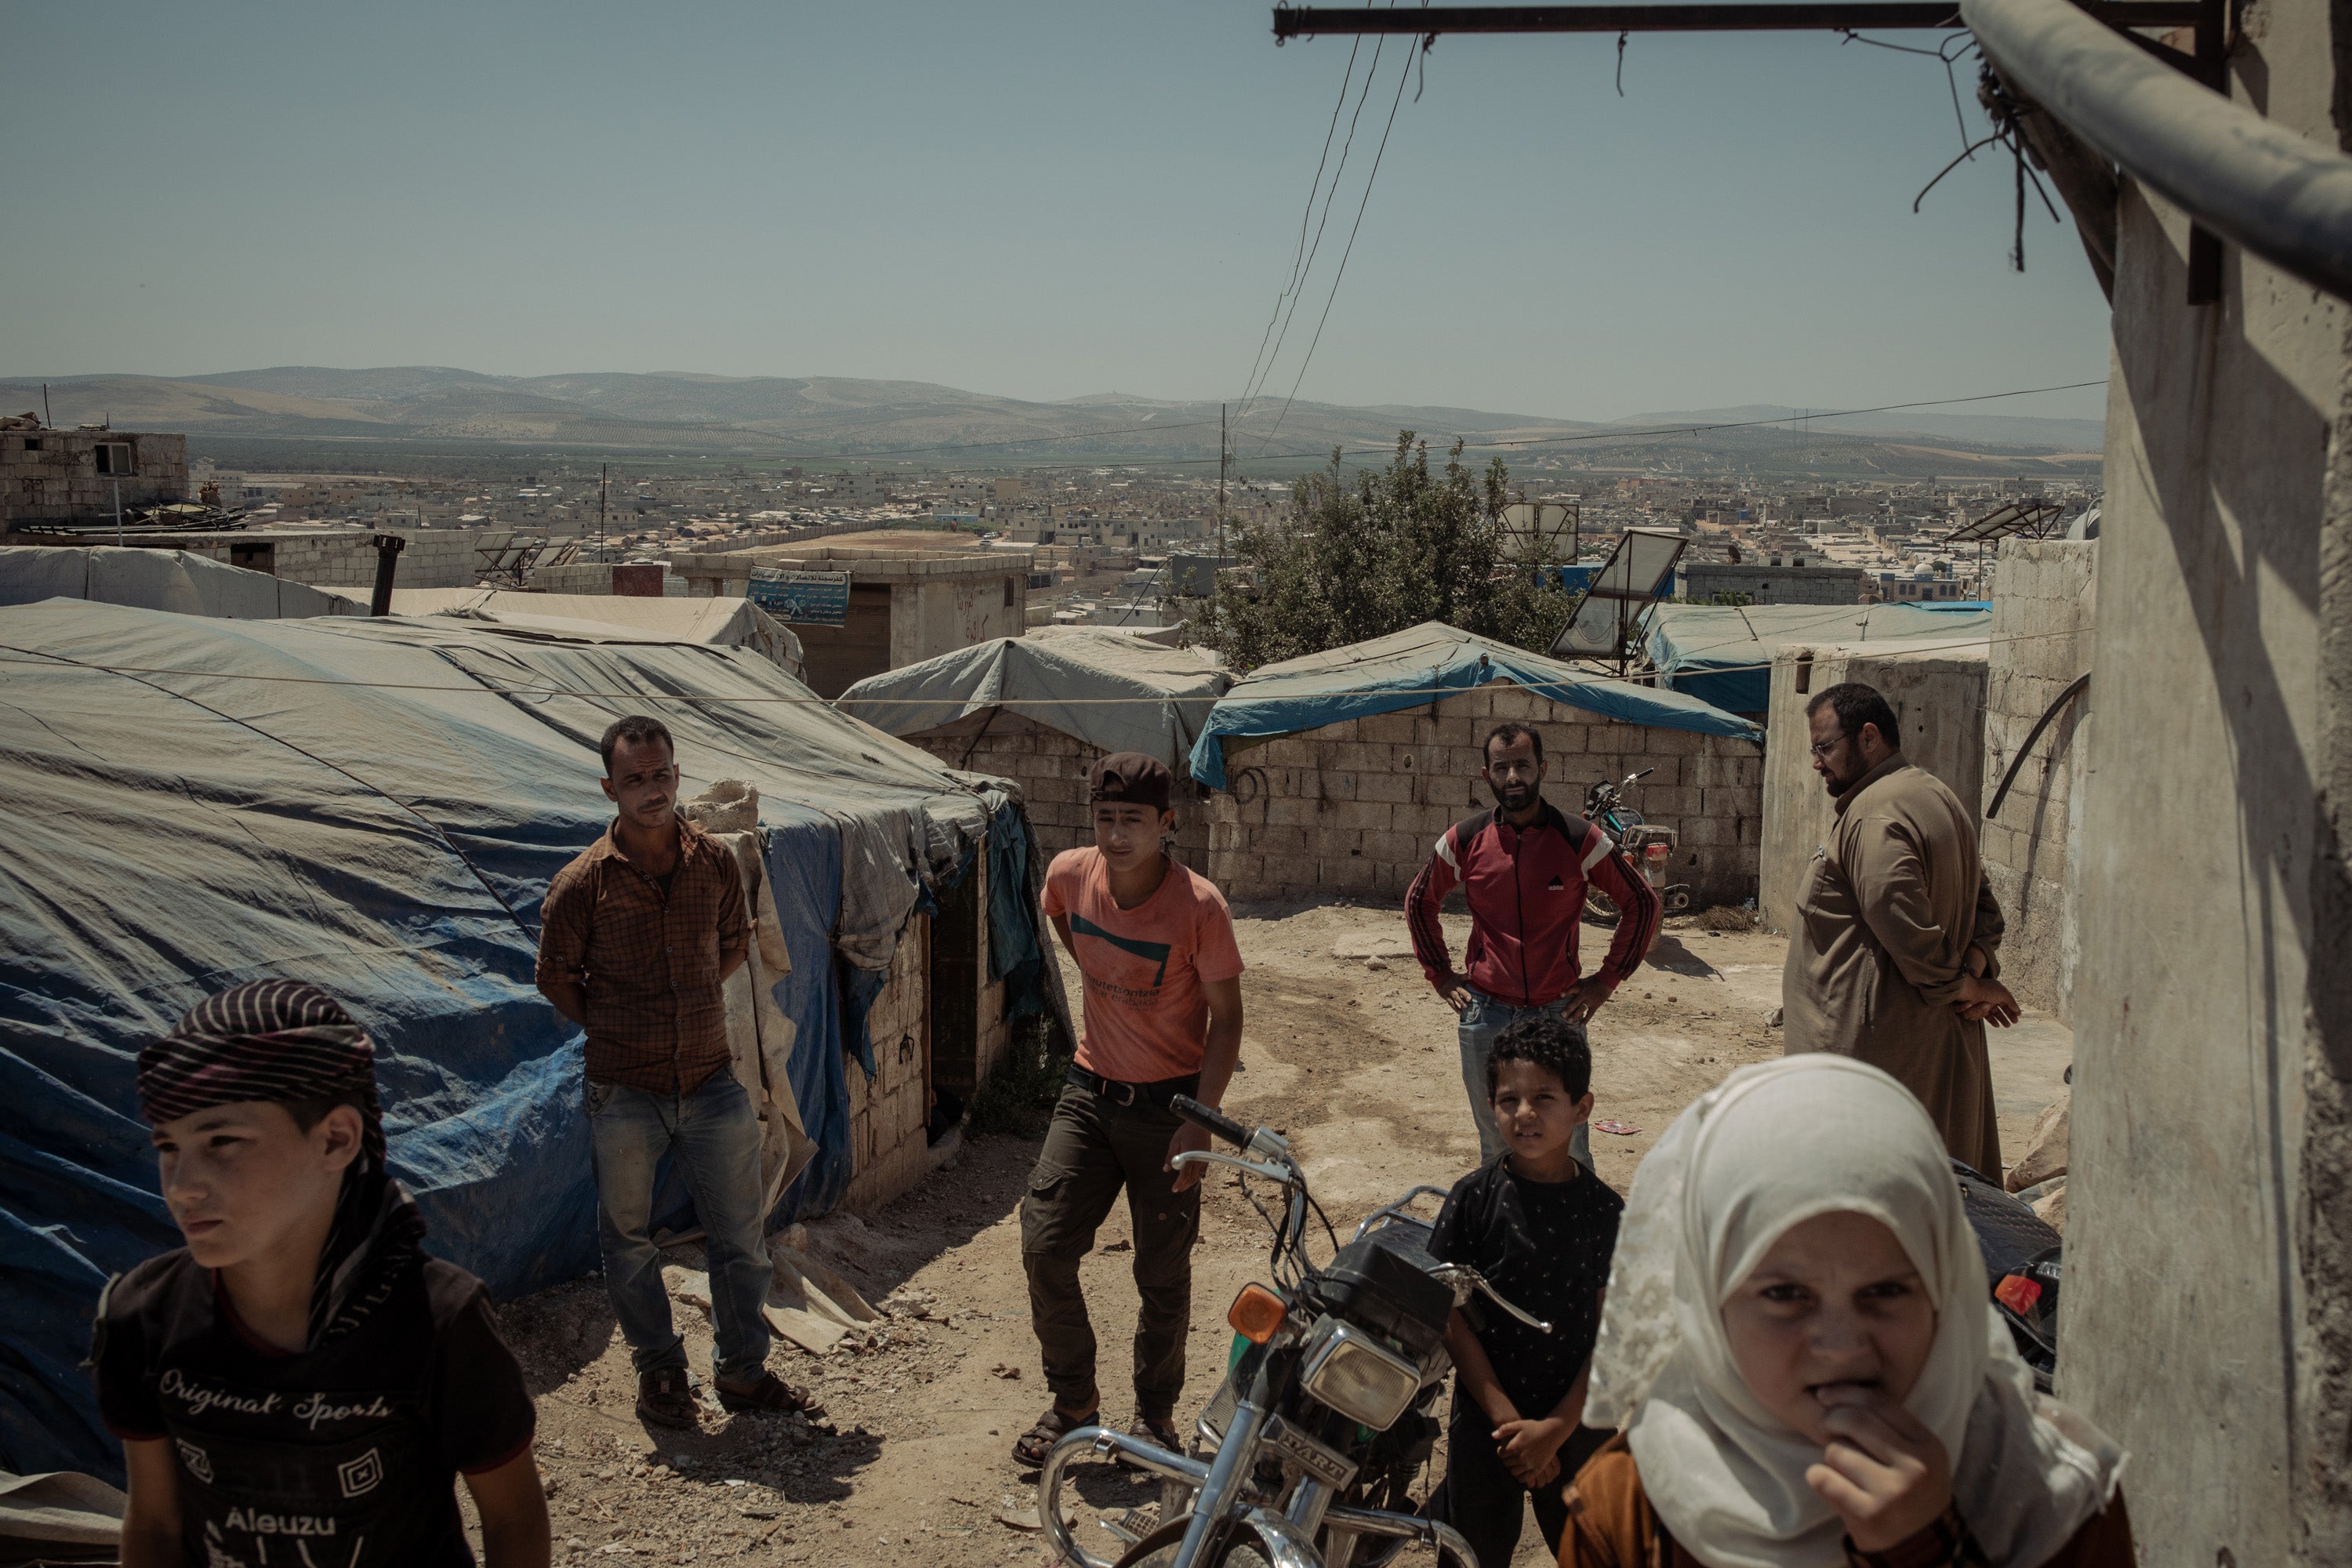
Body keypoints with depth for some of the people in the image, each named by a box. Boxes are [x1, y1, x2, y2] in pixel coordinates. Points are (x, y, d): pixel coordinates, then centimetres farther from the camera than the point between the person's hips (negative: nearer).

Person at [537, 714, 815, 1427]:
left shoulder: (715, 862, -1)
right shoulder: (582, 881, -10)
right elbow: (557, 976, 4)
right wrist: (614, 1030, 5)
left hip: (711, 1081, 2)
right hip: (624, 1093, -2)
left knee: (742, 1238, 8)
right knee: (629, 1241, 12)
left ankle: (743, 1372, 25)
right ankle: (659, 1371, 31)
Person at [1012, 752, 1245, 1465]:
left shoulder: (1198, 905, -20)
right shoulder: (1069, 874, -8)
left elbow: (1226, 1018, -13)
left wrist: (1200, 1123, -18)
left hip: (1169, 1100, -3)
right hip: (1091, 1090, 4)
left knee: (1162, 1274, 6)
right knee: (1044, 1246, -3)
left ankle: (1155, 1414, 28)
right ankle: (1073, 1399, 18)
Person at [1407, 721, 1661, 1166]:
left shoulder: (1579, 839, -6)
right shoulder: (1464, 840, -1)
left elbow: (1641, 902, 4)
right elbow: (1419, 902, 15)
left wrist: (1608, 979, 1)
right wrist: (1441, 974, 9)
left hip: (1559, 1012, -2)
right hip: (1485, 1014, 2)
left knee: (1569, 1154, 0)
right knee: (1495, 1147, 13)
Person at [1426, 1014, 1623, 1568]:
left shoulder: (1606, 1211, -7)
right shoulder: (1473, 1199, -10)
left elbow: (1610, 1334, -6)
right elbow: (1452, 1315, -9)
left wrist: (1555, 1429, -13)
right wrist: (1507, 1418, -14)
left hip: (1575, 1423, 1)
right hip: (1486, 1420, -1)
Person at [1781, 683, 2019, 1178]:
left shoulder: (1874, 818, -18)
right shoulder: (1935, 795, 16)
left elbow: (1906, 928, -23)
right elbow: (1982, 901, 18)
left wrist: (1960, 985, -10)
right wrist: (1979, 965, 3)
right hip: (1940, 1039, 11)